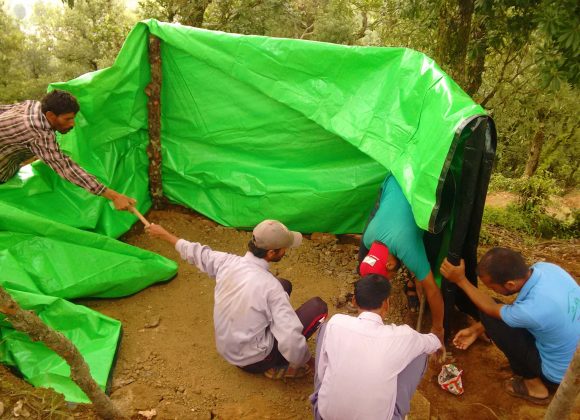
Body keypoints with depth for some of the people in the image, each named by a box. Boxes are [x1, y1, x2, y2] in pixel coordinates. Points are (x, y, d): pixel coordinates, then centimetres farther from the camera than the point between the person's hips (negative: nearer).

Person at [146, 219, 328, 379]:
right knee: (318, 306, -4)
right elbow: (291, 340, -31)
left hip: (227, 349, 6)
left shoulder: (228, 262, -11)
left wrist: (164, 234, 26)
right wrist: (304, 362, -9)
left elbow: (197, 252, 8)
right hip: (254, 360, -6)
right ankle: (278, 367, 4)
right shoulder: (270, 286, -28)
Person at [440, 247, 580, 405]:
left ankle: (534, 385, 7)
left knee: (489, 315, -11)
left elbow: (492, 308, -12)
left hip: (560, 374, -7)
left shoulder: (532, 310, -36)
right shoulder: (544, 267, -15)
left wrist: (460, 280, -8)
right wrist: (476, 330, 6)